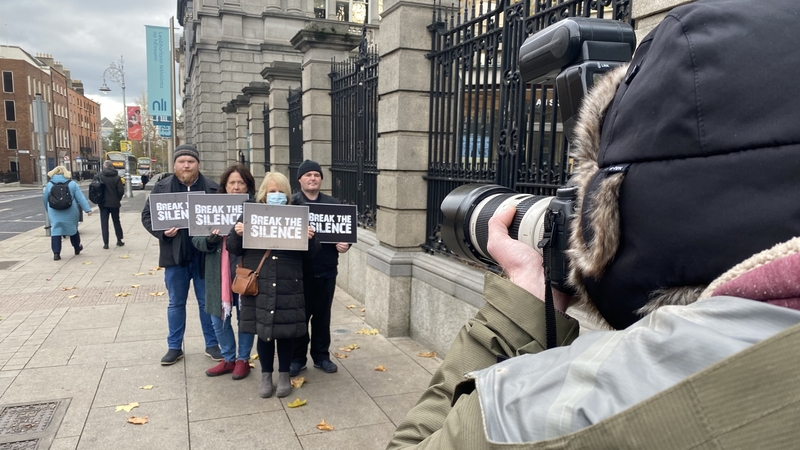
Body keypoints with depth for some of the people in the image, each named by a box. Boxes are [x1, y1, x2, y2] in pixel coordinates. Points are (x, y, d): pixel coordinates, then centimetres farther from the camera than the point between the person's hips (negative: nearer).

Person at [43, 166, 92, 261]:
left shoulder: (49, 184, 3)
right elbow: (80, 198, -5)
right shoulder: (72, 184, -1)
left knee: (55, 231, 1)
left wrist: (48, 210, 25)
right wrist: (87, 209, -6)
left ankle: (56, 253, -6)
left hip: (54, 213, 0)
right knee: (73, 229, 16)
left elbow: (45, 199, 10)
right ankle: (77, 249, 31)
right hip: (70, 213, 0)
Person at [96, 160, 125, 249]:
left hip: (103, 203, -1)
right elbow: (121, 191, -10)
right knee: (116, 221, 15)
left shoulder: (98, 176, -8)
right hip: (114, 203, 1)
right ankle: (119, 240, 21)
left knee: (104, 223, 5)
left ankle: (106, 243, 3)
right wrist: (118, 199, 7)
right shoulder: (117, 177, -8)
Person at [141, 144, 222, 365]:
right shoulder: (162, 187, 1)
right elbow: (147, 215, 4)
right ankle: (174, 347, 26)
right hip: (175, 256, 1)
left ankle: (212, 344, 24)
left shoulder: (212, 188, 0)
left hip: (204, 255, -1)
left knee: (207, 302, 10)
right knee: (176, 303, 13)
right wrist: (162, 231, -13)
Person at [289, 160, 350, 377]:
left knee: (322, 314, 13)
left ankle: (321, 355, 27)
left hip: (327, 269, 2)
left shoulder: (333, 203, 9)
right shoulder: (290, 203, 1)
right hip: (300, 269, -2)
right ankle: (297, 357, 23)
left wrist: (345, 244, -11)